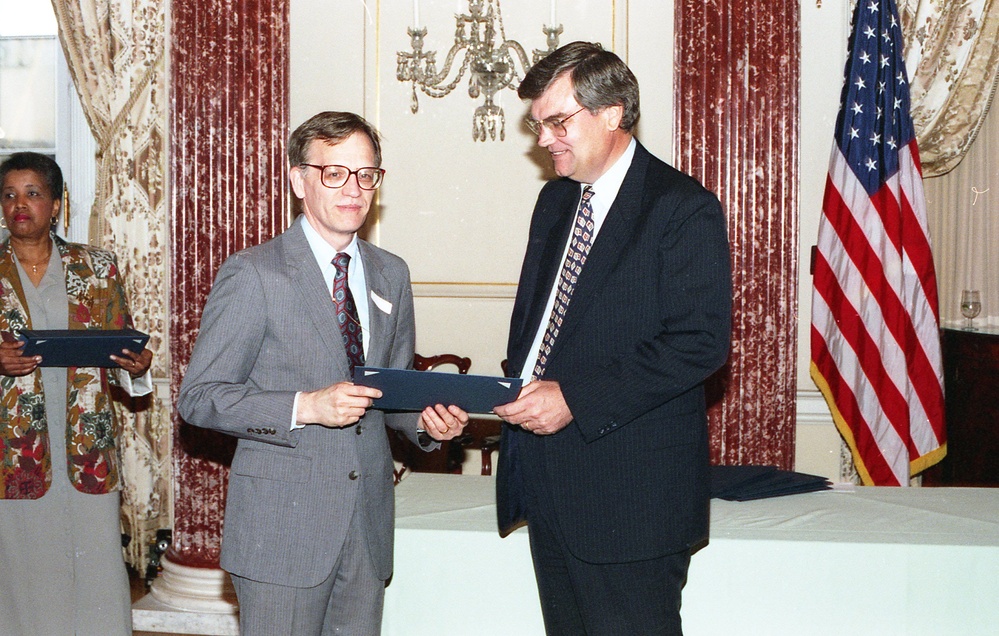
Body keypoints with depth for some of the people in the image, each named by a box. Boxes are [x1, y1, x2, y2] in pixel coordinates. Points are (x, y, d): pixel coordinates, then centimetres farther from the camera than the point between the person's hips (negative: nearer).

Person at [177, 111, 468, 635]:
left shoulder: (390, 275, 12)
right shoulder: (253, 273, -7)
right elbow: (197, 398, -9)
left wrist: (425, 420, -3)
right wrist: (305, 407, -22)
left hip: (367, 531, 5)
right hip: (283, 526, -5)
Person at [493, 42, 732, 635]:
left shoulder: (684, 209, -11)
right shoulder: (555, 200, 15)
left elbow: (702, 341, -18)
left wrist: (576, 398, -21)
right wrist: (518, 386, 3)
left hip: (632, 492, -8)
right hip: (548, 485, 8)